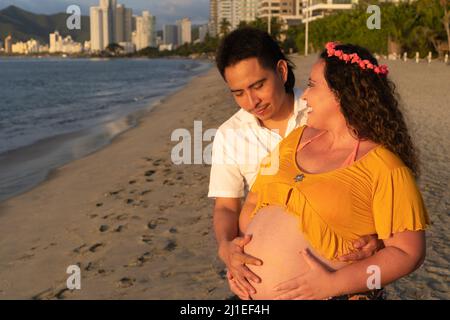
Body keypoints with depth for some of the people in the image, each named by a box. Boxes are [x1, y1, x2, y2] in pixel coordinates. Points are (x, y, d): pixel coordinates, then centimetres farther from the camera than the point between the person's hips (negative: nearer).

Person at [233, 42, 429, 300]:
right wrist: (240, 251, -4)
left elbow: (409, 252, -14)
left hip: (331, 293, -5)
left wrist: (333, 284, -21)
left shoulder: (383, 166, -13)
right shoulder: (296, 139, 5)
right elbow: (253, 203, 12)